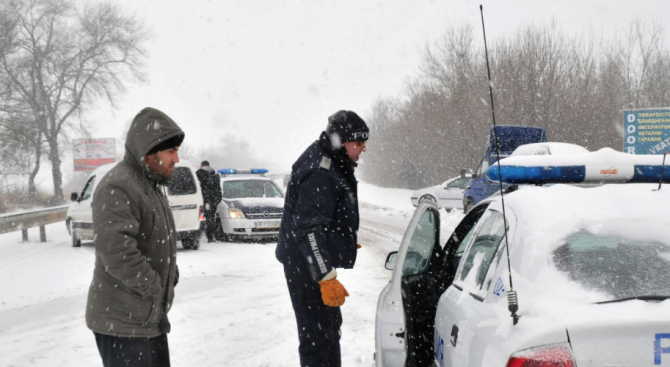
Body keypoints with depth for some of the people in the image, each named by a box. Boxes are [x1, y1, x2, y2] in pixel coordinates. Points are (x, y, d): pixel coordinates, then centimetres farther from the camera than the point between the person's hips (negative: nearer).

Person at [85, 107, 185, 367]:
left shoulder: (151, 184, 14)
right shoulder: (117, 187, -21)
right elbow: (116, 250, -30)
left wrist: (171, 276, 10)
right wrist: (154, 287, -20)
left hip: (150, 317, 10)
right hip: (122, 323, -10)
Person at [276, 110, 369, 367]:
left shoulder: (329, 163, 8)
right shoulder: (319, 175, -25)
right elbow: (309, 230, -29)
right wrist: (326, 277, -31)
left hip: (320, 261, 11)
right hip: (307, 268, -11)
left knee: (331, 326, 23)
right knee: (317, 334, -8)